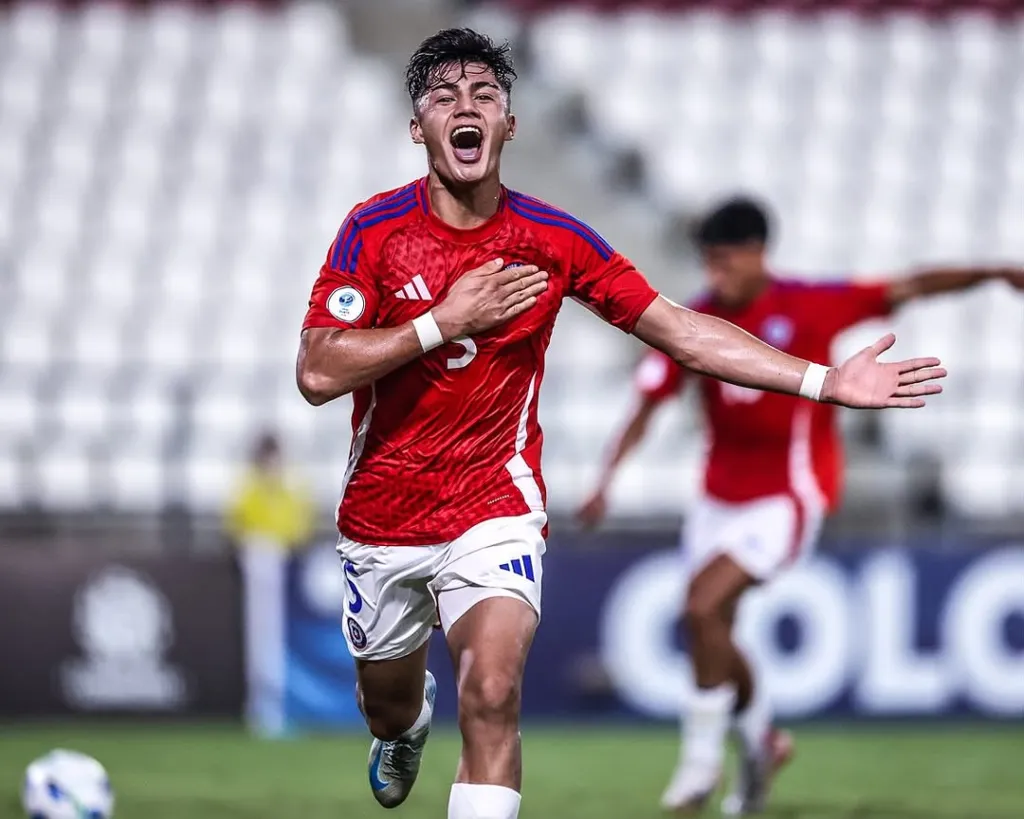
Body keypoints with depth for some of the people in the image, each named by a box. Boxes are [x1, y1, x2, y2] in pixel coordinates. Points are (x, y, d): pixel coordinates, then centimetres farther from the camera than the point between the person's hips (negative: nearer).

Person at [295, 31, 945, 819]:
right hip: (381, 515, 1)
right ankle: (409, 726, 58)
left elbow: (682, 331, -4)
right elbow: (317, 374, -17)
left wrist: (826, 381, -10)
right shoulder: (375, 230, -11)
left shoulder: (554, 240, -7)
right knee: (387, 705, 20)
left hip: (496, 509, -1)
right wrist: (445, 322, -22)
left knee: (493, 695, -24)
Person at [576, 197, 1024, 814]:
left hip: (787, 495, -5)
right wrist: (607, 480, -9)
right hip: (722, 497, 5)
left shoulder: (809, 306, -13)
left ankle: (703, 756, -4)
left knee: (703, 608, -20)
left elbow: (910, 289, -12)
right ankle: (762, 738, 34)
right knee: (710, 629, 7)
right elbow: (648, 405, 2)